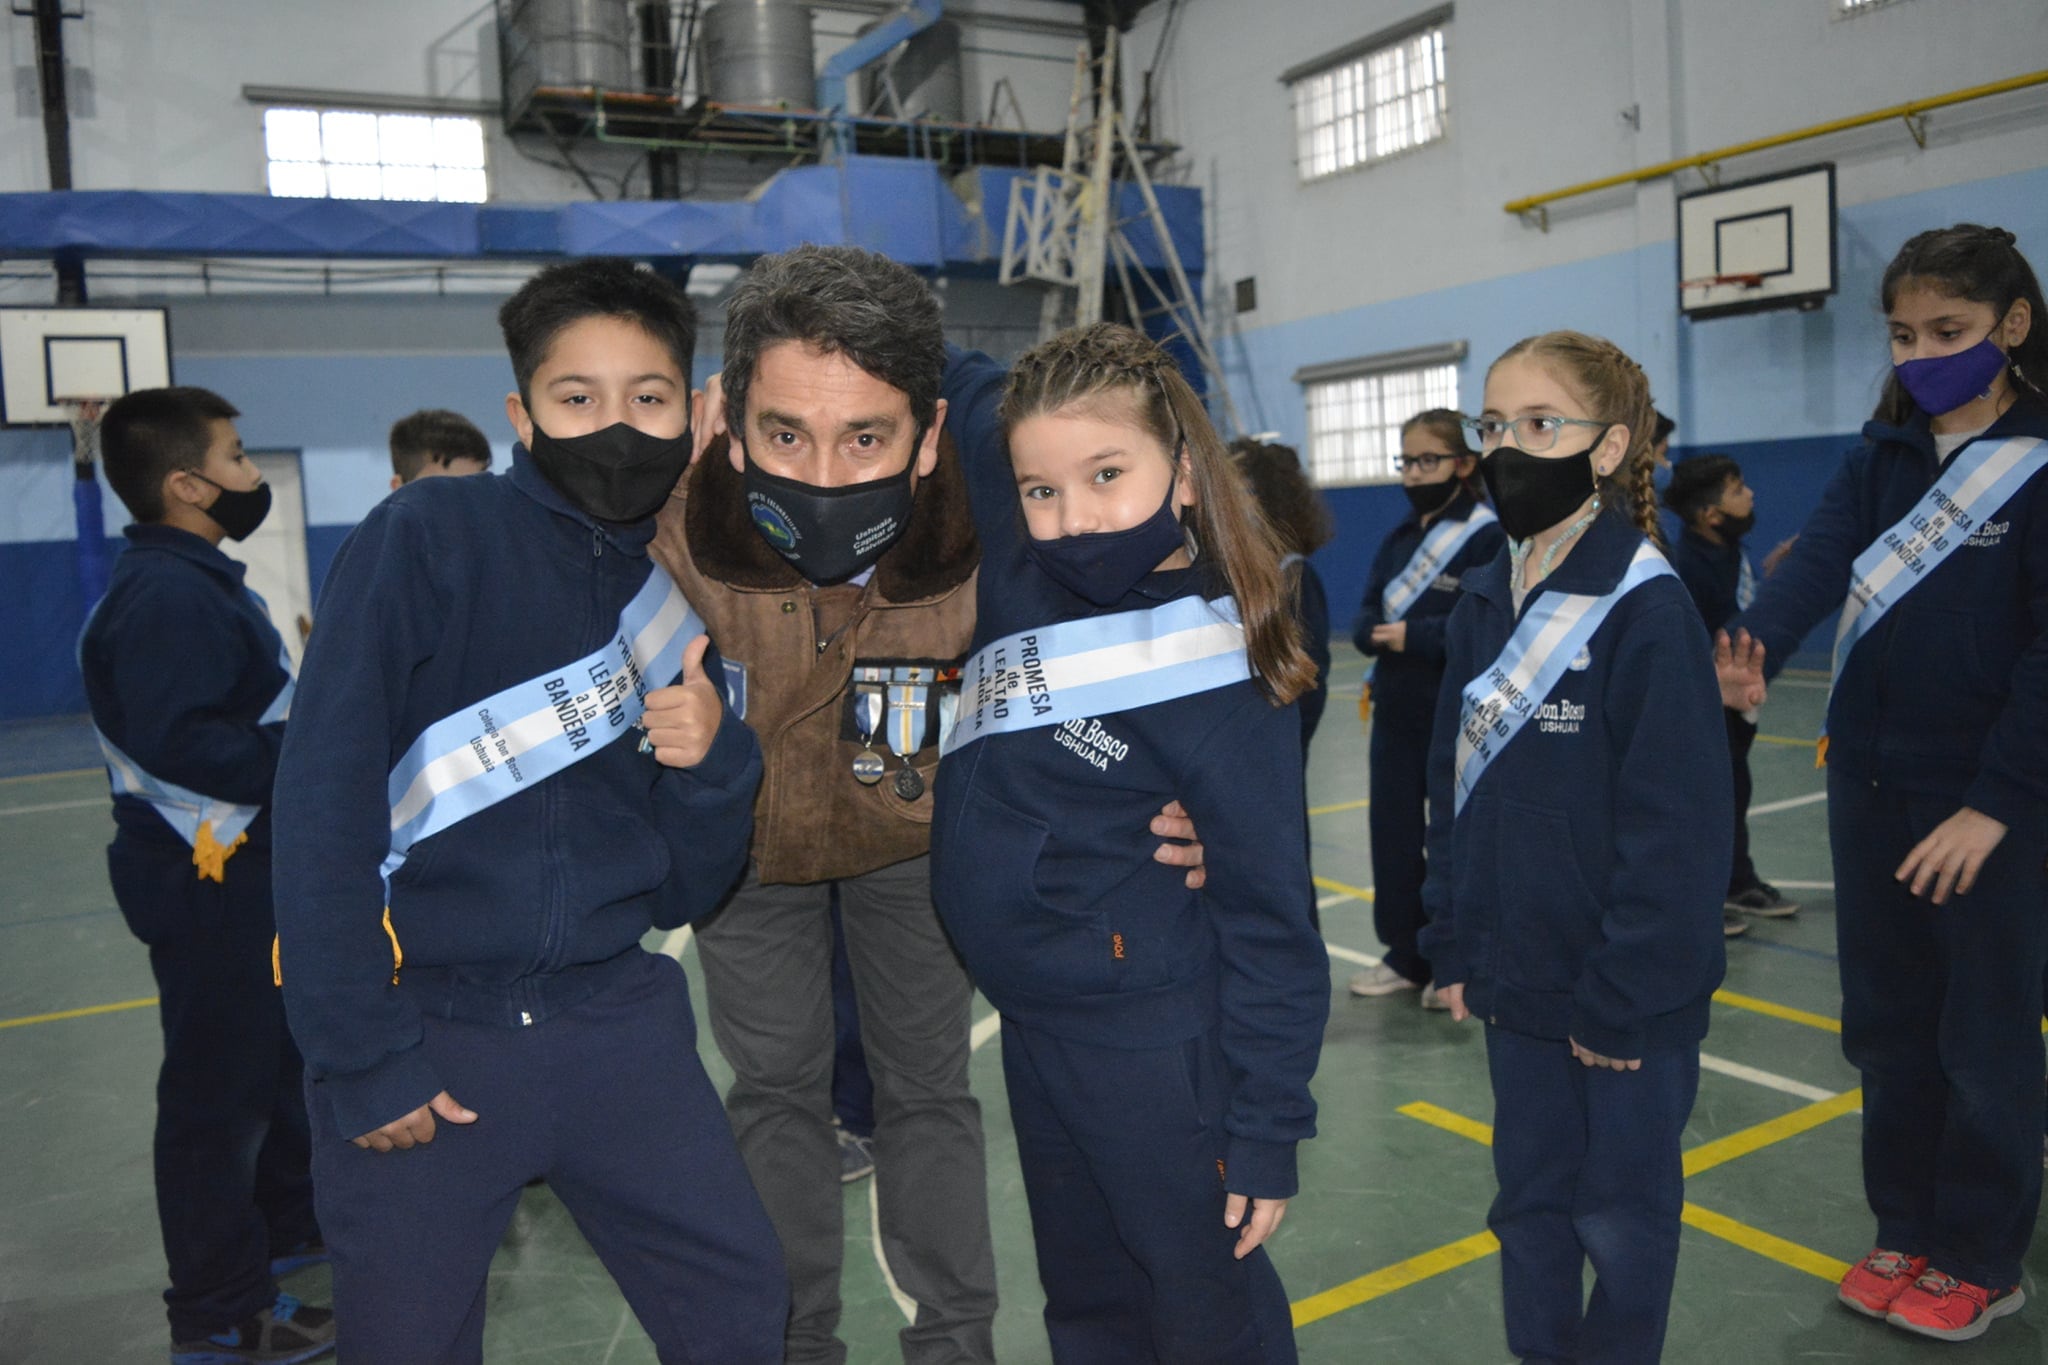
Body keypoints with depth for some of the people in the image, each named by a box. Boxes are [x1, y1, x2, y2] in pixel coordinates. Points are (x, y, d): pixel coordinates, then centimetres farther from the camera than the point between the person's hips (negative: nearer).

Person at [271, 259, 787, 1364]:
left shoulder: (686, 604, 6)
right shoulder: (428, 537, -8)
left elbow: (682, 895, 7)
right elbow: (324, 806, -13)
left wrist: (713, 765, -11)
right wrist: (360, 1059, -14)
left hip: (612, 1020, 4)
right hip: (421, 1027, -4)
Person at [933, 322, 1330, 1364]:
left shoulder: (1214, 670, -18)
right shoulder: (1019, 576, -4)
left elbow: (1271, 921, -14)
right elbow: (970, 395, 14)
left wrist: (1265, 1138, -12)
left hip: (1153, 1043, -6)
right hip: (1030, 1022, 7)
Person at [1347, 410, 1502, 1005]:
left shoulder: (1490, 536, -10)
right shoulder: (1398, 539, 13)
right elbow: (1366, 618, 8)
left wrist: (1415, 635, -22)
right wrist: (1377, 632, -14)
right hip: (1396, 712, 7)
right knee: (1393, 831, 10)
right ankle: (1406, 955, 24)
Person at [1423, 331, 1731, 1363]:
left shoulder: (1647, 610, -17)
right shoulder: (1484, 607, 4)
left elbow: (1676, 827, -18)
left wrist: (1621, 998, -16)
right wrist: (1454, 947, 7)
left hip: (1626, 995, -6)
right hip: (1518, 980, 6)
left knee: (1621, 1212, 12)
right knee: (1530, 1199, 18)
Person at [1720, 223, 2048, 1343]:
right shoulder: (1880, 457, 5)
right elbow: (1820, 560, -12)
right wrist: (1752, 651, -33)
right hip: (1870, 783, 5)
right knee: (1885, 1021, 13)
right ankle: (1906, 1231, 30)